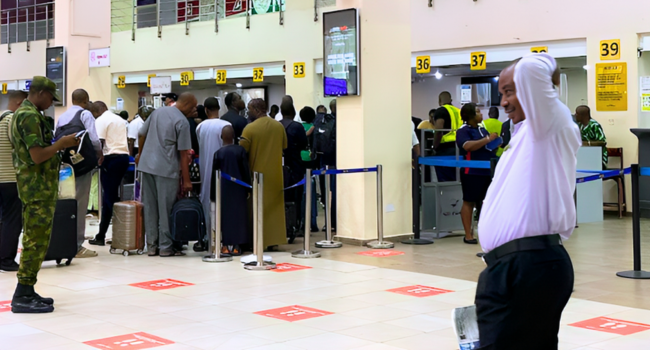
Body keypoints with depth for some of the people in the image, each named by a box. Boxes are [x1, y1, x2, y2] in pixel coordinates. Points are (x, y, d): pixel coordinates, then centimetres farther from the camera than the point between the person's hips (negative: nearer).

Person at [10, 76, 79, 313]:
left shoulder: (24, 113, 17)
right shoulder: (30, 116, -16)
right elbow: (37, 155, -23)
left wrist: (59, 145, 13)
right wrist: (61, 144, -12)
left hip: (37, 186, 11)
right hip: (37, 186, -11)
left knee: (35, 240, 13)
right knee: (37, 240, -8)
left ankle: (27, 292, 18)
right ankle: (22, 297, -5)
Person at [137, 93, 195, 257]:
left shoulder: (157, 112, 10)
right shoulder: (182, 122, -10)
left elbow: (142, 135, 17)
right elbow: (183, 153, -11)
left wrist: (140, 154, 33)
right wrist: (186, 180, -8)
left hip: (147, 164, 6)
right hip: (166, 169, -6)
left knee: (150, 208, 9)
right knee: (165, 209, 1)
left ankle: (152, 246, 14)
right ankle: (166, 247, 5)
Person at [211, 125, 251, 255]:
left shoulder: (218, 153, -6)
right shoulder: (240, 150, -6)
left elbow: (214, 174, -4)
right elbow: (246, 171, -3)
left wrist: (213, 194, 3)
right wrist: (248, 189, 5)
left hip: (223, 190, 0)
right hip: (238, 189, 0)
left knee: (225, 215, 6)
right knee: (238, 215, 6)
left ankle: (226, 245, 2)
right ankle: (236, 246, 4)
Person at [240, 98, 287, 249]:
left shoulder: (250, 128, -14)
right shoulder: (279, 126, 2)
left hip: (257, 173, -4)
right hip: (275, 174, 4)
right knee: (275, 207, 12)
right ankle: (274, 239, 14)